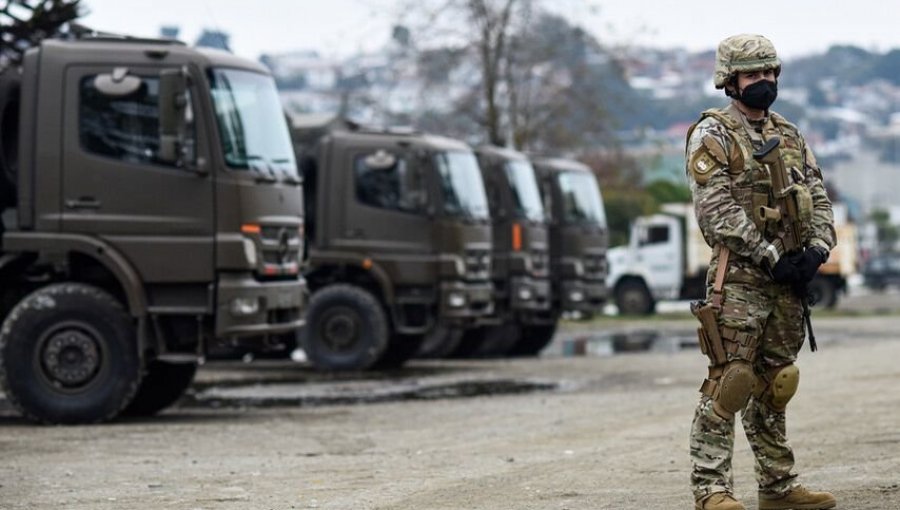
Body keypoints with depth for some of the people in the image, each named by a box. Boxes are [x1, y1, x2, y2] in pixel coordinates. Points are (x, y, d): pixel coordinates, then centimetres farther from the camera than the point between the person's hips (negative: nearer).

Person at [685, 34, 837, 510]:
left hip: (788, 279, 7)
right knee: (729, 381, -10)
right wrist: (771, 257, -17)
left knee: (774, 384, 12)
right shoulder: (712, 136, -5)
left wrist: (816, 250, -6)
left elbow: (818, 200, 14)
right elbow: (718, 210, -14)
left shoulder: (791, 138, 17)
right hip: (739, 277, -7)